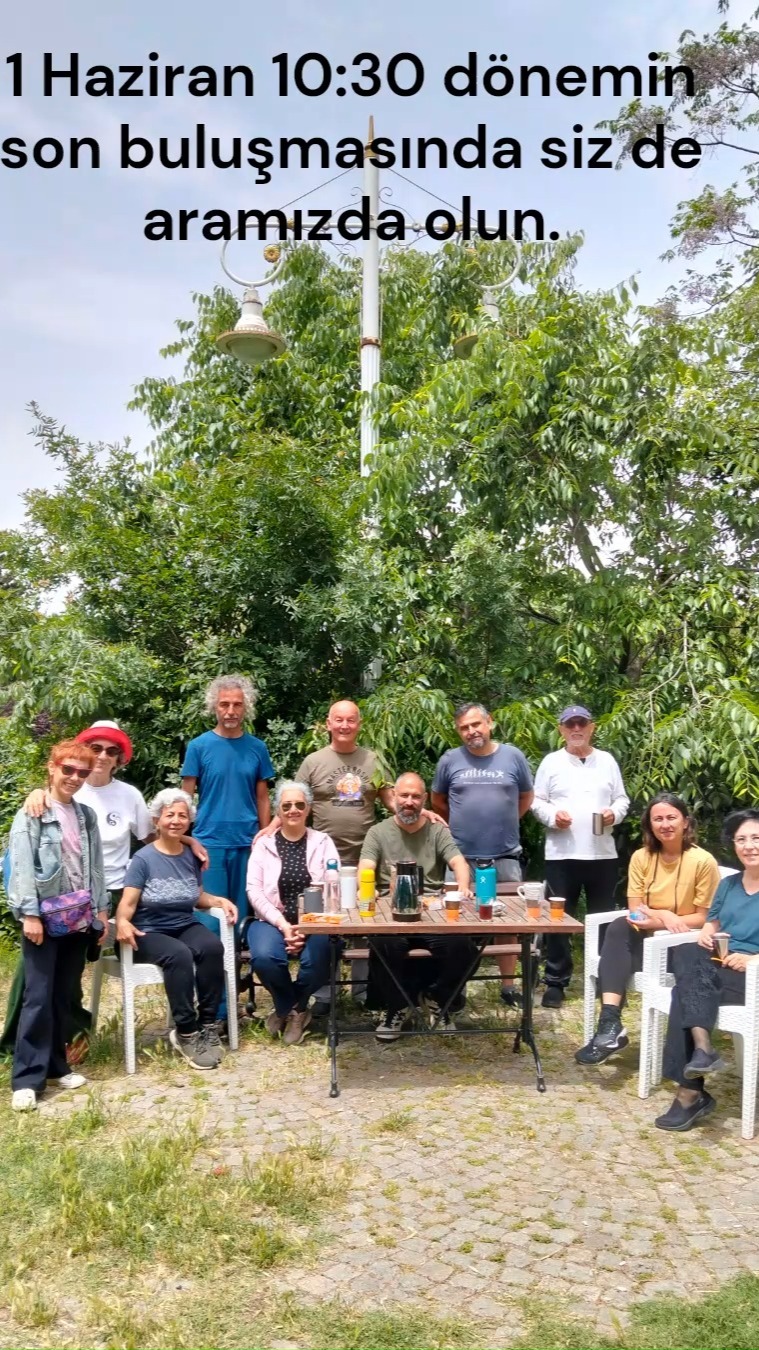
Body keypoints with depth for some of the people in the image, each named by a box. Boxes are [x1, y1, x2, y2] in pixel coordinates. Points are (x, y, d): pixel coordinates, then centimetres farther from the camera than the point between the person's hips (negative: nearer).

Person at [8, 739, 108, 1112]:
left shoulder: (87, 815, 12)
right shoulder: (31, 814, -5)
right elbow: (22, 867, -12)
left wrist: (101, 909, 10)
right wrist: (29, 914, -18)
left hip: (78, 919, 5)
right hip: (44, 918, -5)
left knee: (63, 996, 11)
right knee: (39, 997, -7)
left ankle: (55, 1066, 21)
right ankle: (27, 1078, -2)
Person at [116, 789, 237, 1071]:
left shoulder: (190, 855, 8)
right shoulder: (144, 858, -7)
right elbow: (127, 902, -14)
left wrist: (219, 900, -3)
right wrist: (122, 922, -36)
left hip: (186, 926, 4)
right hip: (150, 932, -4)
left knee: (212, 947, -29)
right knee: (179, 955, -36)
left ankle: (207, 1025, -17)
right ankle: (186, 1032, -22)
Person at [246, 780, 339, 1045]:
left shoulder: (323, 842, 7)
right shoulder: (263, 843, 6)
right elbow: (254, 890, -2)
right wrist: (282, 924, -15)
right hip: (273, 921, 0)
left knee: (316, 961, -31)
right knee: (264, 958, -32)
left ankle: (289, 1008, 5)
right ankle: (296, 1009, 2)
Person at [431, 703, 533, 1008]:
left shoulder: (513, 756, 0)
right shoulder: (450, 760, 0)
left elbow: (526, 797, 14)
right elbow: (438, 801, 14)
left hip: (505, 856, 0)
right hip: (462, 856, 0)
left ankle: (508, 985, 20)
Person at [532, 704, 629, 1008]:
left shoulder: (607, 760, 9)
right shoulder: (551, 762, 3)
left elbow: (622, 799, 10)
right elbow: (536, 801, 2)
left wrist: (614, 813, -11)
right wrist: (552, 815, -16)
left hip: (602, 854, 2)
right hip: (561, 854, -2)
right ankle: (556, 982, 12)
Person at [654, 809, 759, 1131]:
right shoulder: (728, 884, 20)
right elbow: (713, 922, 26)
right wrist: (705, 935, 3)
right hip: (718, 967, 6)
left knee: (686, 990, -29)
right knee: (686, 953, -28)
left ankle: (690, 1091, -26)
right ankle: (702, 1046, -38)